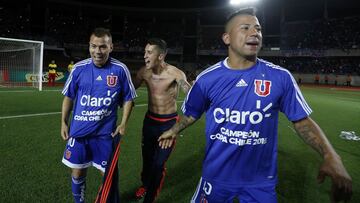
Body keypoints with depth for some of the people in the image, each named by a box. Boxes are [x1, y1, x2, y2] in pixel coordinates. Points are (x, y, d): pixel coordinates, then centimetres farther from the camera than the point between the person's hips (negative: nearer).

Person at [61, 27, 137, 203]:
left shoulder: (120, 69, -9)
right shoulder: (79, 68, -5)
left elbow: (127, 99, 0)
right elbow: (68, 97, 7)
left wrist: (123, 123, -6)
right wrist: (64, 122, 6)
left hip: (106, 132, -1)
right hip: (79, 130, 2)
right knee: (77, 172, 14)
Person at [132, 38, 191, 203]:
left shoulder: (175, 74, -22)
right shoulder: (144, 72, -7)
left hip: (169, 122, -4)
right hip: (150, 119, 5)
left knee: (159, 163, 2)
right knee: (147, 157, 21)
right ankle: (145, 184, 49)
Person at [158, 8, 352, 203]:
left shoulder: (280, 77, -9)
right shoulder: (207, 78, -9)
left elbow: (302, 120, -4)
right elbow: (191, 113, 7)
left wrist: (330, 155, -17)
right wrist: (174, 130, 18)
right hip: (217, 176, 1)